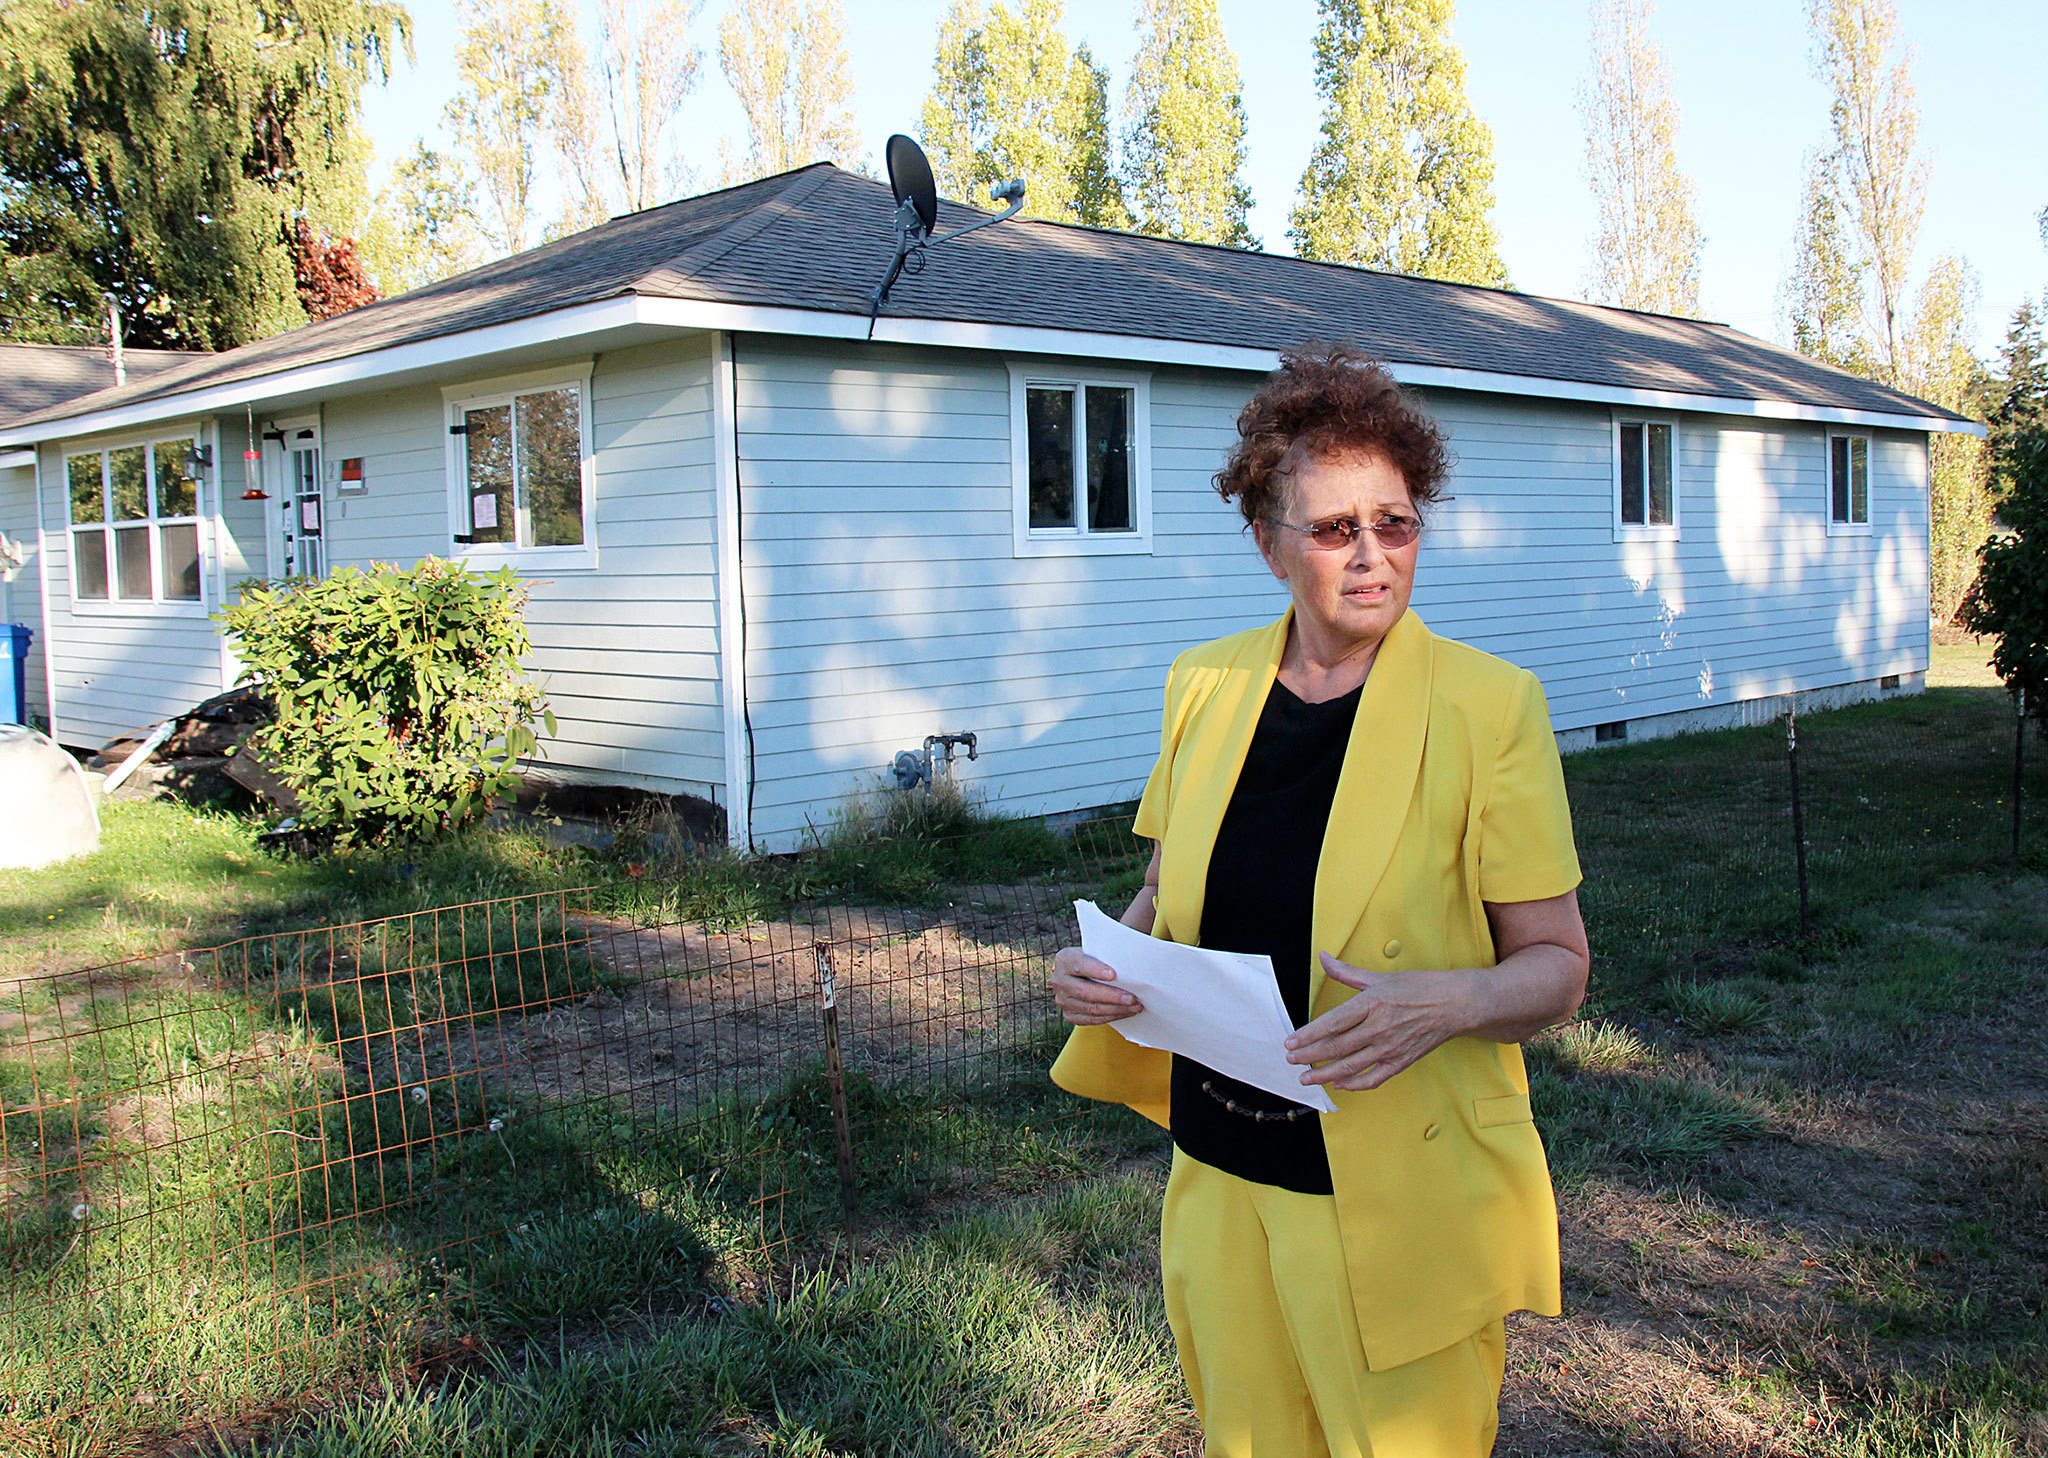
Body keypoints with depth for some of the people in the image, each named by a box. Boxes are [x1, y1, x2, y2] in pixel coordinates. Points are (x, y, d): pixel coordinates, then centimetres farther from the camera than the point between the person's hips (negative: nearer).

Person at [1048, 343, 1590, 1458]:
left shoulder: (1489, 704, -10)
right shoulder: (1205, 685, 2)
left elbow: (1556, 965, -5)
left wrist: (1450, 1001, -25)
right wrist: (1105, 962, -6)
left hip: (1404, 1196, -3)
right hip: (1223, 1185, 4)